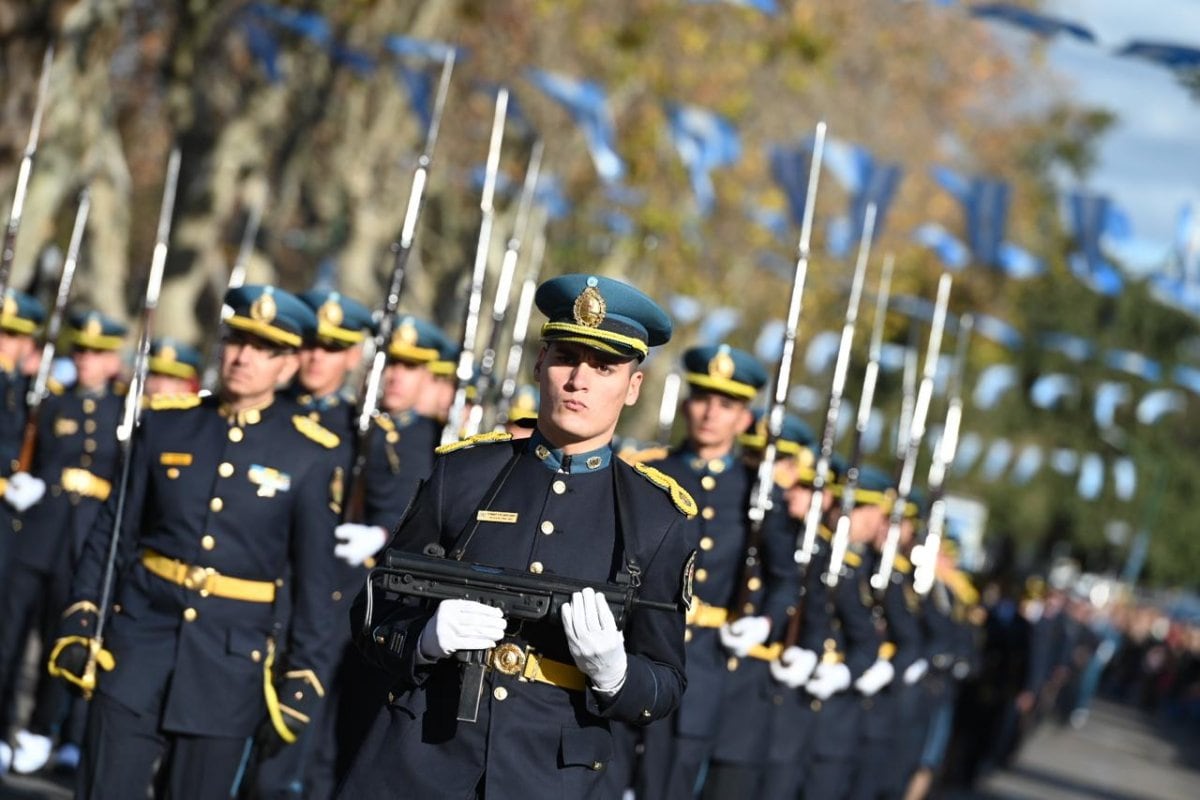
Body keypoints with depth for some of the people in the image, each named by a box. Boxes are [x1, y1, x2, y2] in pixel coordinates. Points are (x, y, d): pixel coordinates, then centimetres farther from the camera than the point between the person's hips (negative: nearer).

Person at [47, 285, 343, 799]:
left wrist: (303, 677, -3)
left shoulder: (309, 454, -3)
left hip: (231, 656, -1)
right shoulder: (166, 424, 3)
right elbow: (114, 530, 7)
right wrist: (81, 616, 1)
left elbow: (315, 578, -1)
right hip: (139, 634, 1)